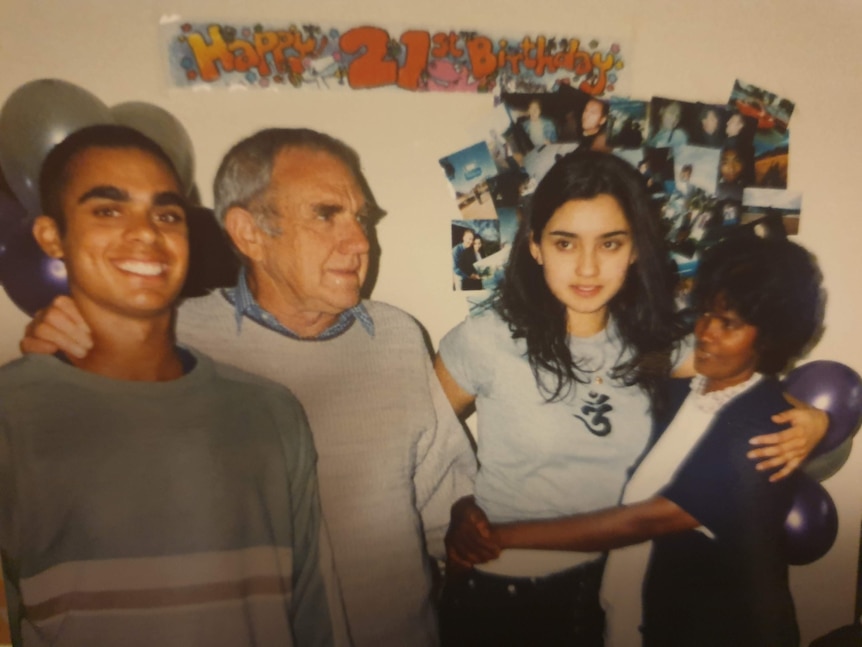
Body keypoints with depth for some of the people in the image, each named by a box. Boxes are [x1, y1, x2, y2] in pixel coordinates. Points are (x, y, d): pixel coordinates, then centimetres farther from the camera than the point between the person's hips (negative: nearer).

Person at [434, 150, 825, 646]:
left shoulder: (651, 342, -8)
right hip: (491, 589, -3)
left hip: (591, 585, 4)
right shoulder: (486, 340, -20)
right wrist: (455, 512, -18)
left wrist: (812, 419, -11)